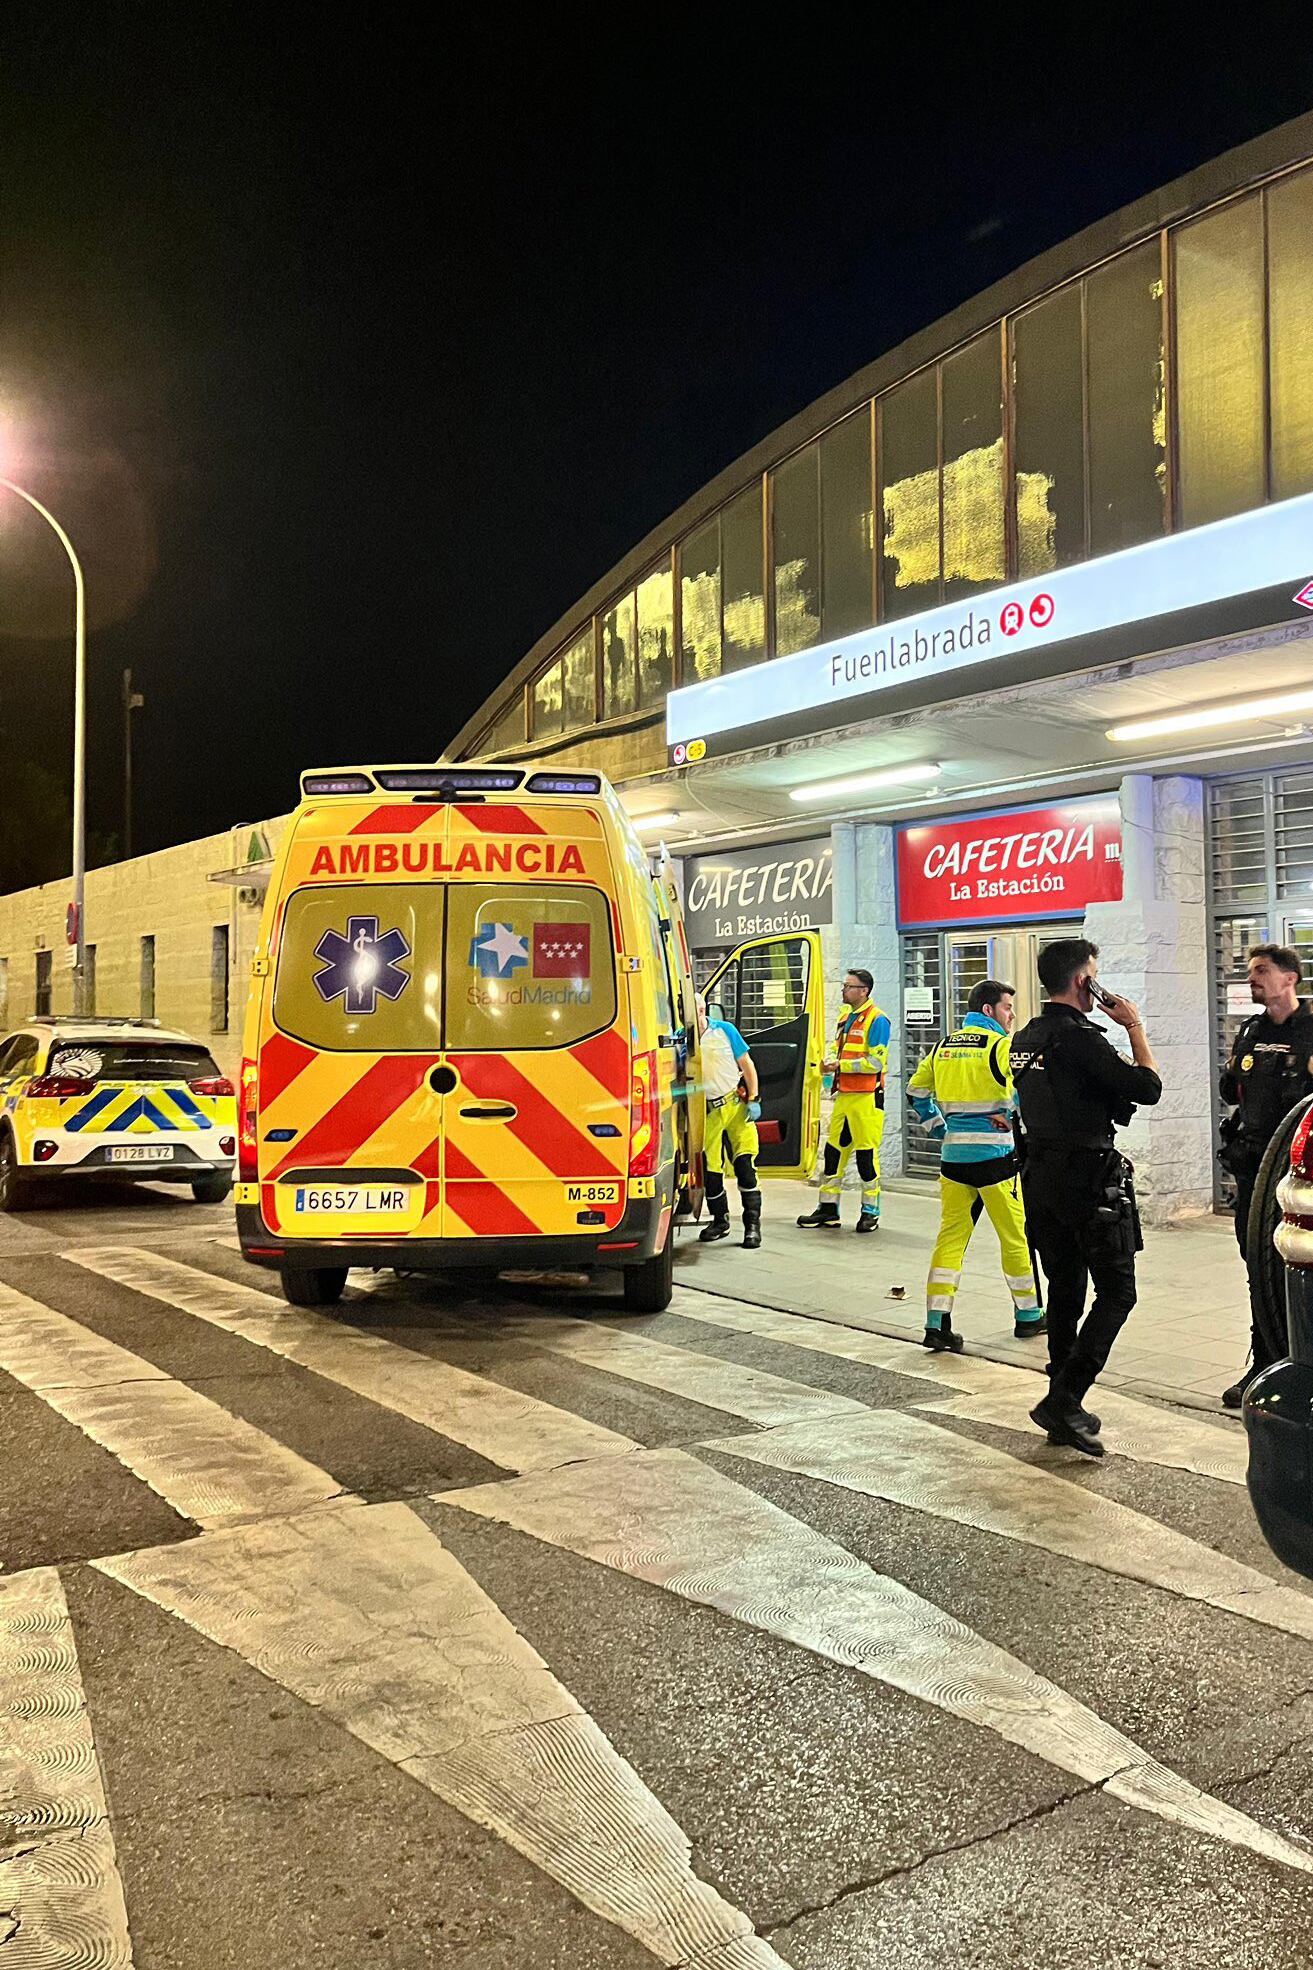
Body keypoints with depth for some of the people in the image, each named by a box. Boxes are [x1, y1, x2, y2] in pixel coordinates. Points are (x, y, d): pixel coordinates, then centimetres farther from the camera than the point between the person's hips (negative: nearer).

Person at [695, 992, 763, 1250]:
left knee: (745, 1165, -8)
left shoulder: (725, 1030, -3)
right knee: (710, 1170, 5)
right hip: (708, 1111, 2)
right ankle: (720, 1221, 24)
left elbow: (747, 1065, 3)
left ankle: (752, 1224, -1)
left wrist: (753, 1100, -3)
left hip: (737, 1104, -2)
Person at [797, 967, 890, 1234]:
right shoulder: (845, 1017, 17)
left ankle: (870, 1212, 9)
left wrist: (842, 1065, -16)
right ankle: (828, 1209, 15)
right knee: (833, 1150, 8)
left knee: (867, 1154, -2)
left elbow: (875, 1062, -16)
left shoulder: (877, 1019, -9)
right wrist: (831, 1064, 5)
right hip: (843, 1095, 8)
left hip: (866, 1097, -8)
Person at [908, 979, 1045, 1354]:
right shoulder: (1000, 1044, -8)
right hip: (994, 1154, -5)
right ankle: (1028, 1316, 22)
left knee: (950, 1236, 7)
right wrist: (1009, 1117, -2)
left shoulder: (943, 1046, 11)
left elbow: (916, 1090, 14)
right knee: (1015, 1234, 9)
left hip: (953, 1153, 5)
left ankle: (937, 1323, 2)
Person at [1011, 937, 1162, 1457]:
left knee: (1064, 1290, 14)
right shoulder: (1080, 1038, -17)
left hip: (1040, 1175, 8)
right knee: (1116, 1292, 0)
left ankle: (1065, 1407, 19)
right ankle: (1064, 1399, -8)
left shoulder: (1024, 1038, 10)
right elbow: (1147, 1088, -17)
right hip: (1090, 1177, -8)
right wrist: (1135, 1028, -4)